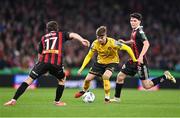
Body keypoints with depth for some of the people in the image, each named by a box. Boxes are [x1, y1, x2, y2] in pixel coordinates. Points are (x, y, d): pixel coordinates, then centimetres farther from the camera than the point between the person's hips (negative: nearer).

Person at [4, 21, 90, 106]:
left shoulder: (43, 38, 28)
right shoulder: (61, 35, 22)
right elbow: (72, 35, 4)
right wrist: (82, 40, -11)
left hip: (44, 61, 1)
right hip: (56, 63, -1)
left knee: (29, 80, 3)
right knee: (62, 80, 27)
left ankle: (14, 100, -7)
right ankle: (57, 101, 29)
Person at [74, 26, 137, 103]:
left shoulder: (112, 43, -30)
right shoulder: (95, 44, -19)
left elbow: (127, 48, -22)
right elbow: (89, 56, -6)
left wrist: (134, 60, -19)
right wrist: (82, 67, -14)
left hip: (112, 62, -4)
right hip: (100, 62, 4)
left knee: (105, 76, -32)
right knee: (88, 79, 1)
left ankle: (107, 98, -16)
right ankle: (84, 91, 37)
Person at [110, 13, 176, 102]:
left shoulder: (139, 32, -16)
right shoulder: (134, 31, 11)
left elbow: (146, 44, -29)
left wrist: (141, 56, -37)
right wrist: (125, 42, 21)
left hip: (140, 61, -9)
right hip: (133, 60, 9)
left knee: (146, 86, -6)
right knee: (120, 76, 6)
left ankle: (165, 76, 7)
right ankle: (117, 98, 17)